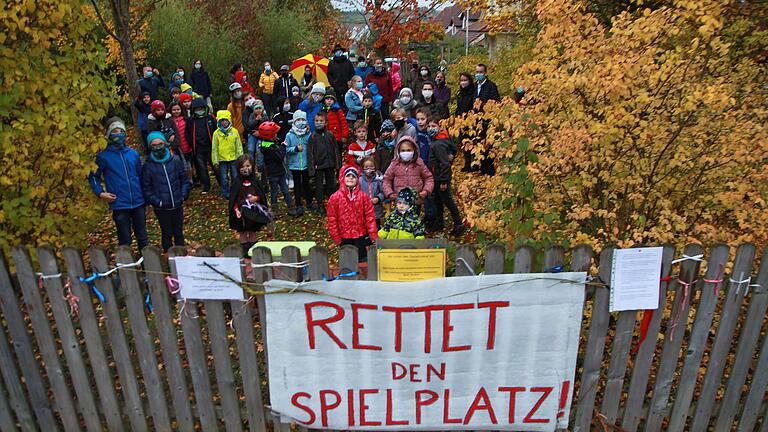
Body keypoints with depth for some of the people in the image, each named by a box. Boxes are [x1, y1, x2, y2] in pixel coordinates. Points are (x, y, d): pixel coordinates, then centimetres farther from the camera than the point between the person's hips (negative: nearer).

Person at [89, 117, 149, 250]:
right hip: (119, 205, -3)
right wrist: (100, 193, -7)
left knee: (143, 238, 13)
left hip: (138, 203, 3)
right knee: (125, 241, 6)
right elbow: (93, 176, 5)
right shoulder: (103, 156, -3)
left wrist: (143, 194, 10)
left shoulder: (133, 153, 6)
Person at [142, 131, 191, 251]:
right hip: (161, 208, -2)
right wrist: (156, 201, -13)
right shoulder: (148, 166, -6)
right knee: (167, 234, 11)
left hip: (177, 205, 2)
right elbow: (146, 188, -3)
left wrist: (183, 195, -5)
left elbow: (185, 180, 4)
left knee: (179, 233, 15)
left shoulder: (176, 160, -2)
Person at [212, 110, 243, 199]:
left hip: (234, 159, 1)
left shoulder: (234, 131, -1)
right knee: (224, 179, 6)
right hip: (222, 160, 0)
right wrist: (215, 162, -2)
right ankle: (226, 194, 20)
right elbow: (214, 149, 2)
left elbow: (239, 146, 4)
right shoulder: (216, 133, -2)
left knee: (236, 177, 9)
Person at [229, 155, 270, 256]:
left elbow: (262, 195, 3)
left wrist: (256, 198, -18)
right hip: (242, 211, -1)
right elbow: (233, 198, -5)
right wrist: (236, 210, -16)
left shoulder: (255, 181, -2)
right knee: (243, 232, 9)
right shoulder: (237, 182, -6)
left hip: (254, 211, 1)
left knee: (253, 232, 13)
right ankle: (244, 250, 20)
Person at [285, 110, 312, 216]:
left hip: (306, 164, 1)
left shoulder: (308, 134, -4)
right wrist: (295, 148, -17)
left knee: (306, 183, 16)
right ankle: (299, 206, 11)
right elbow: (286, 149, -5)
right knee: (297, 185, 6)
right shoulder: (290, 135, -5)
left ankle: (309, 202, 31)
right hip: (295, 165, -1)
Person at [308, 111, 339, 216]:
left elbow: (335, 150, 6)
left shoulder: (330, 135, 1)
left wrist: (337, 164, 3)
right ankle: (320, 205, 13)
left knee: (330, 184, 15)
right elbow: (310, 153, -5)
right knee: (319, 185, 4)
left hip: (330, 164, 2)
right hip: (318, 165, -2)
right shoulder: (313, 136, -4)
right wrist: (312, 168, -10)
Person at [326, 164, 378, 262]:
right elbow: (332, 220, -2)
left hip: (361, 236, 0)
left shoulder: (363, 196, -3)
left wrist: (373, 235, -6)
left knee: (362, 260, 7)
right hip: (344, 238, 0)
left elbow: (370, 216, -2)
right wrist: (336, 238, -3)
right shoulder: (335, 197, -5)